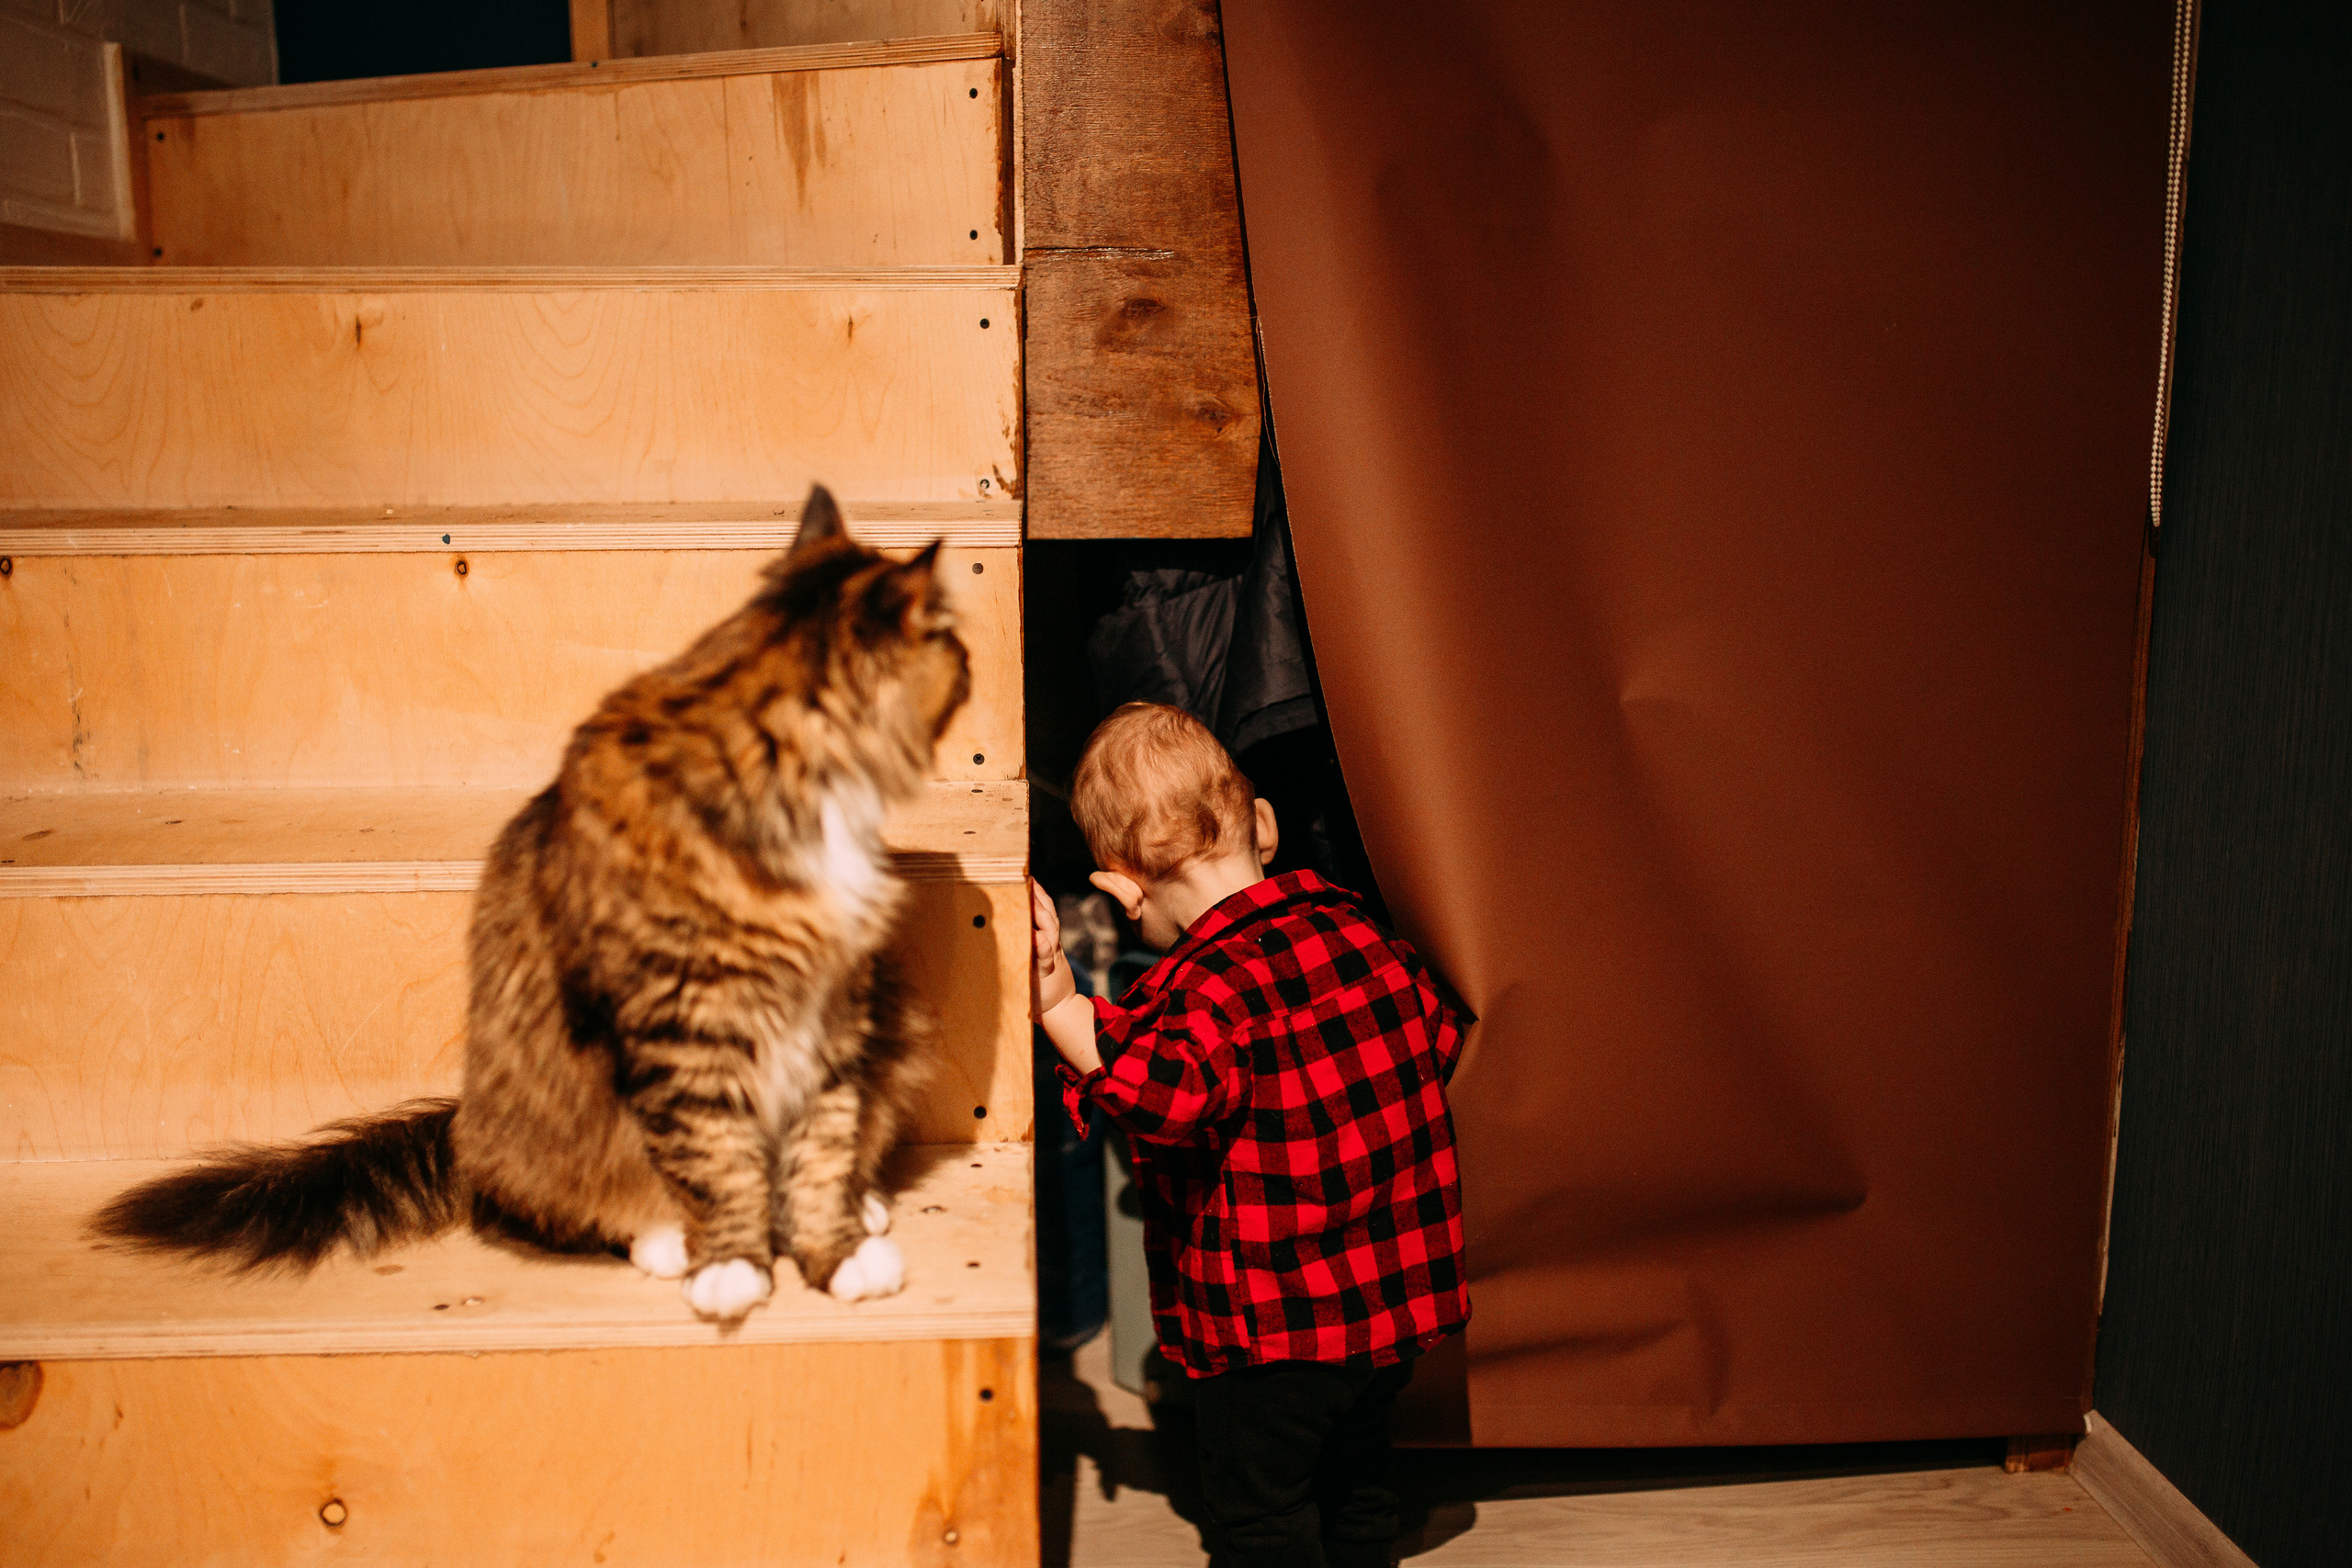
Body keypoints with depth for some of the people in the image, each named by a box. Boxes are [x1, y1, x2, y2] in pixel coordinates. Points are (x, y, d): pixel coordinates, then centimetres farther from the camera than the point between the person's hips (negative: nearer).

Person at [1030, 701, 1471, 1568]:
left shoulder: (1214, 986, -24)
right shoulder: (1360, 932, -1)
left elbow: (1167, 1092, -41)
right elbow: (1441, 1035, 13)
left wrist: (1060, 1008, -43)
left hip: (1274, 1324, -8)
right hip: (1400, 1295, 8)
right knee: (1356, 1482, 27)